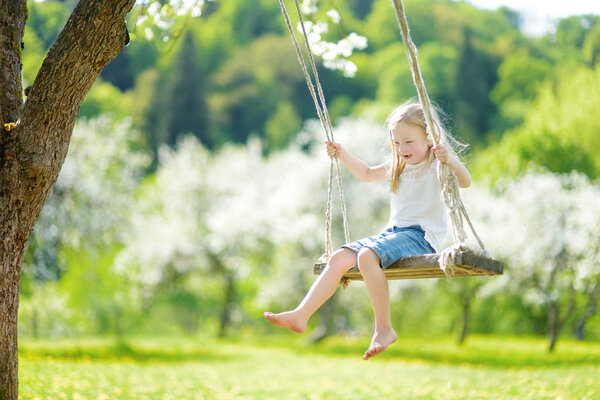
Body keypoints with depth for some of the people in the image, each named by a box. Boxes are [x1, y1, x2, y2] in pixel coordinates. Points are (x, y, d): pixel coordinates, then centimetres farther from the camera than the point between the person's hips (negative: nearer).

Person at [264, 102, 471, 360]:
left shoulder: (436, 165, -5)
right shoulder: (398, 166, 20)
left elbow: (465, 182, -24)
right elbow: (367, 174, 39)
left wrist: (451, 162, -43)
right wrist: (342, 155, 28)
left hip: (422, 236, -8)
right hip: (393, 232, 8)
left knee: (367, 256, -33)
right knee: (339, 258, -8)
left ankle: (383, 329, -29)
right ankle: (301, 316, -12)